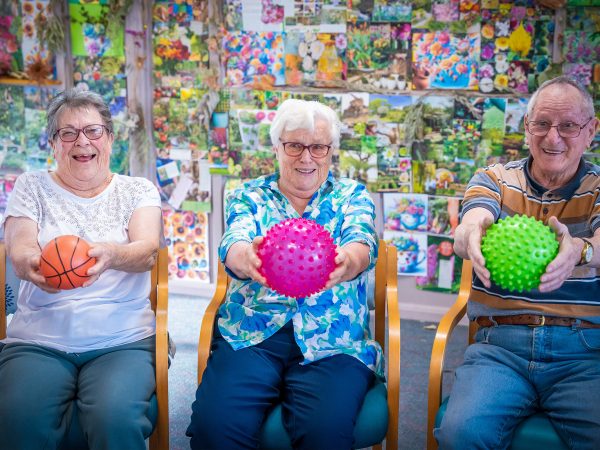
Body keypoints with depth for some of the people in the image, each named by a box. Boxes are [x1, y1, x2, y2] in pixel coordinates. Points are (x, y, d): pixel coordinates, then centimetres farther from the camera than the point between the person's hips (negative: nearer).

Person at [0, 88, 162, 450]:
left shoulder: (139, 190, 9)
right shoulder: (32, 186, 12)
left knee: (116, 420, -30)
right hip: (38, 341, 1)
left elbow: (148, 251, -8)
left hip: (122, 340, -1)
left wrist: (112, 255, -34)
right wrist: (32, 264, -30)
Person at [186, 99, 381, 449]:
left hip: (333, 340, 0)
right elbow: (234, 244, -8)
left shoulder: (352, 196, 11)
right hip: (250, 334, 1)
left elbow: (362, 244, -10)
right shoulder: (249, 196, 12)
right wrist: (246, 257, -35)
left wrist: (346, 262, -37)